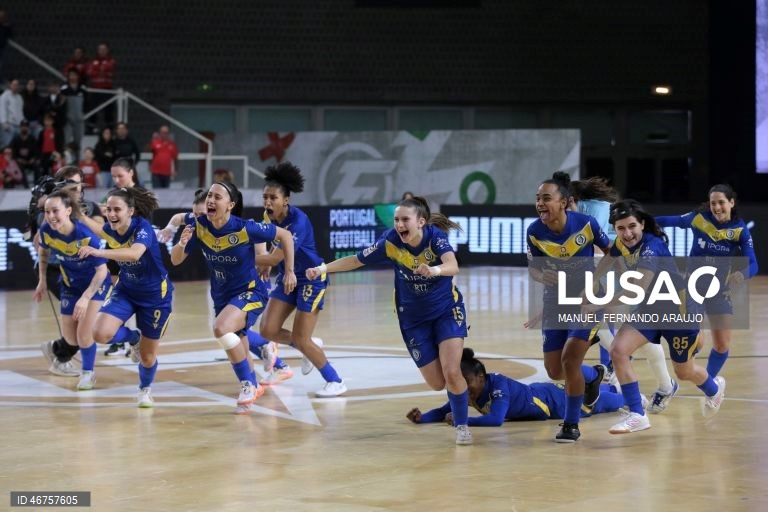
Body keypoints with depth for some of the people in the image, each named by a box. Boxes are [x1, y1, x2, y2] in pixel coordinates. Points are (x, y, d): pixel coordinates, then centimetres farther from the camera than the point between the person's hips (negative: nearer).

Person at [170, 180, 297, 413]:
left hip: (250, 292, -6)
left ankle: (248, 384, -13)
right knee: (237, 352, 20)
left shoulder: (246, 228, -24)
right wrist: (182, 243, -28)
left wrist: (290, 272, -9)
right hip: (222, 296, 6)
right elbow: (176, 260, -6)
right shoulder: (199, 226, -12)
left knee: (221, 329, -31)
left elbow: (285, 236, -11)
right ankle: (253, 387, 49)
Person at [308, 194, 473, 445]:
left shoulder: (436, 236, -23)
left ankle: (461, 425, 4)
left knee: (451, 372, -18)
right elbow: (356, 260, -8)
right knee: (436, 383, 1)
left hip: (447, 311, -2)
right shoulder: (391, 241, -18)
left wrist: (434, 270, -63)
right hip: (413, 318, 2)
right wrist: (323, 268, -21)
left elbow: (452, 266, -41)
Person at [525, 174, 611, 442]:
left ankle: (571, 424, 2)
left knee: (570, 359, -17)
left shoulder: (586, 224, -20)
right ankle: (593, 375, 39)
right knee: (554, 371, 4)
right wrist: (541, 275, -24)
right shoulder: (534, 232, -15)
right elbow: (532, 267, -2)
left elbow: (609, 251, -3)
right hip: (555, 302, 4)